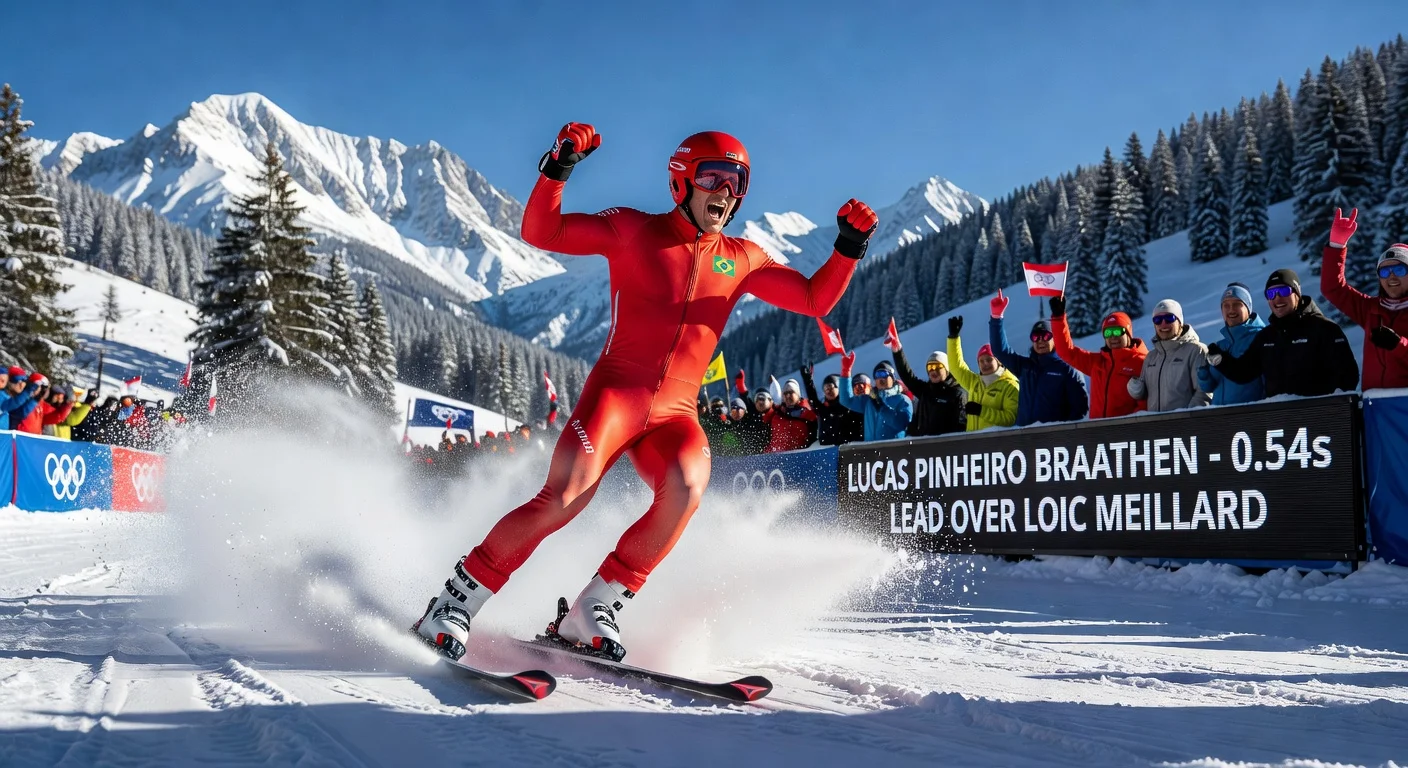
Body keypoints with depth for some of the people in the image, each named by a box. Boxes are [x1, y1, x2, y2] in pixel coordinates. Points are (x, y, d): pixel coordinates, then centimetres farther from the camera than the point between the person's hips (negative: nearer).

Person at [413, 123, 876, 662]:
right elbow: (540, 232, 1)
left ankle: (592, 611, -16)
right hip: (615, 391, -3)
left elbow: (815, 299, 15)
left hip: (676, 413, 3)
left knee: (686, 488, -29)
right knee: (562, 500, -22)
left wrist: (849, 247, 0)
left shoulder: (742, 260, 16)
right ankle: (453, 604, -5)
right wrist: (559, 168, -14)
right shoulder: (634, 230, 5)